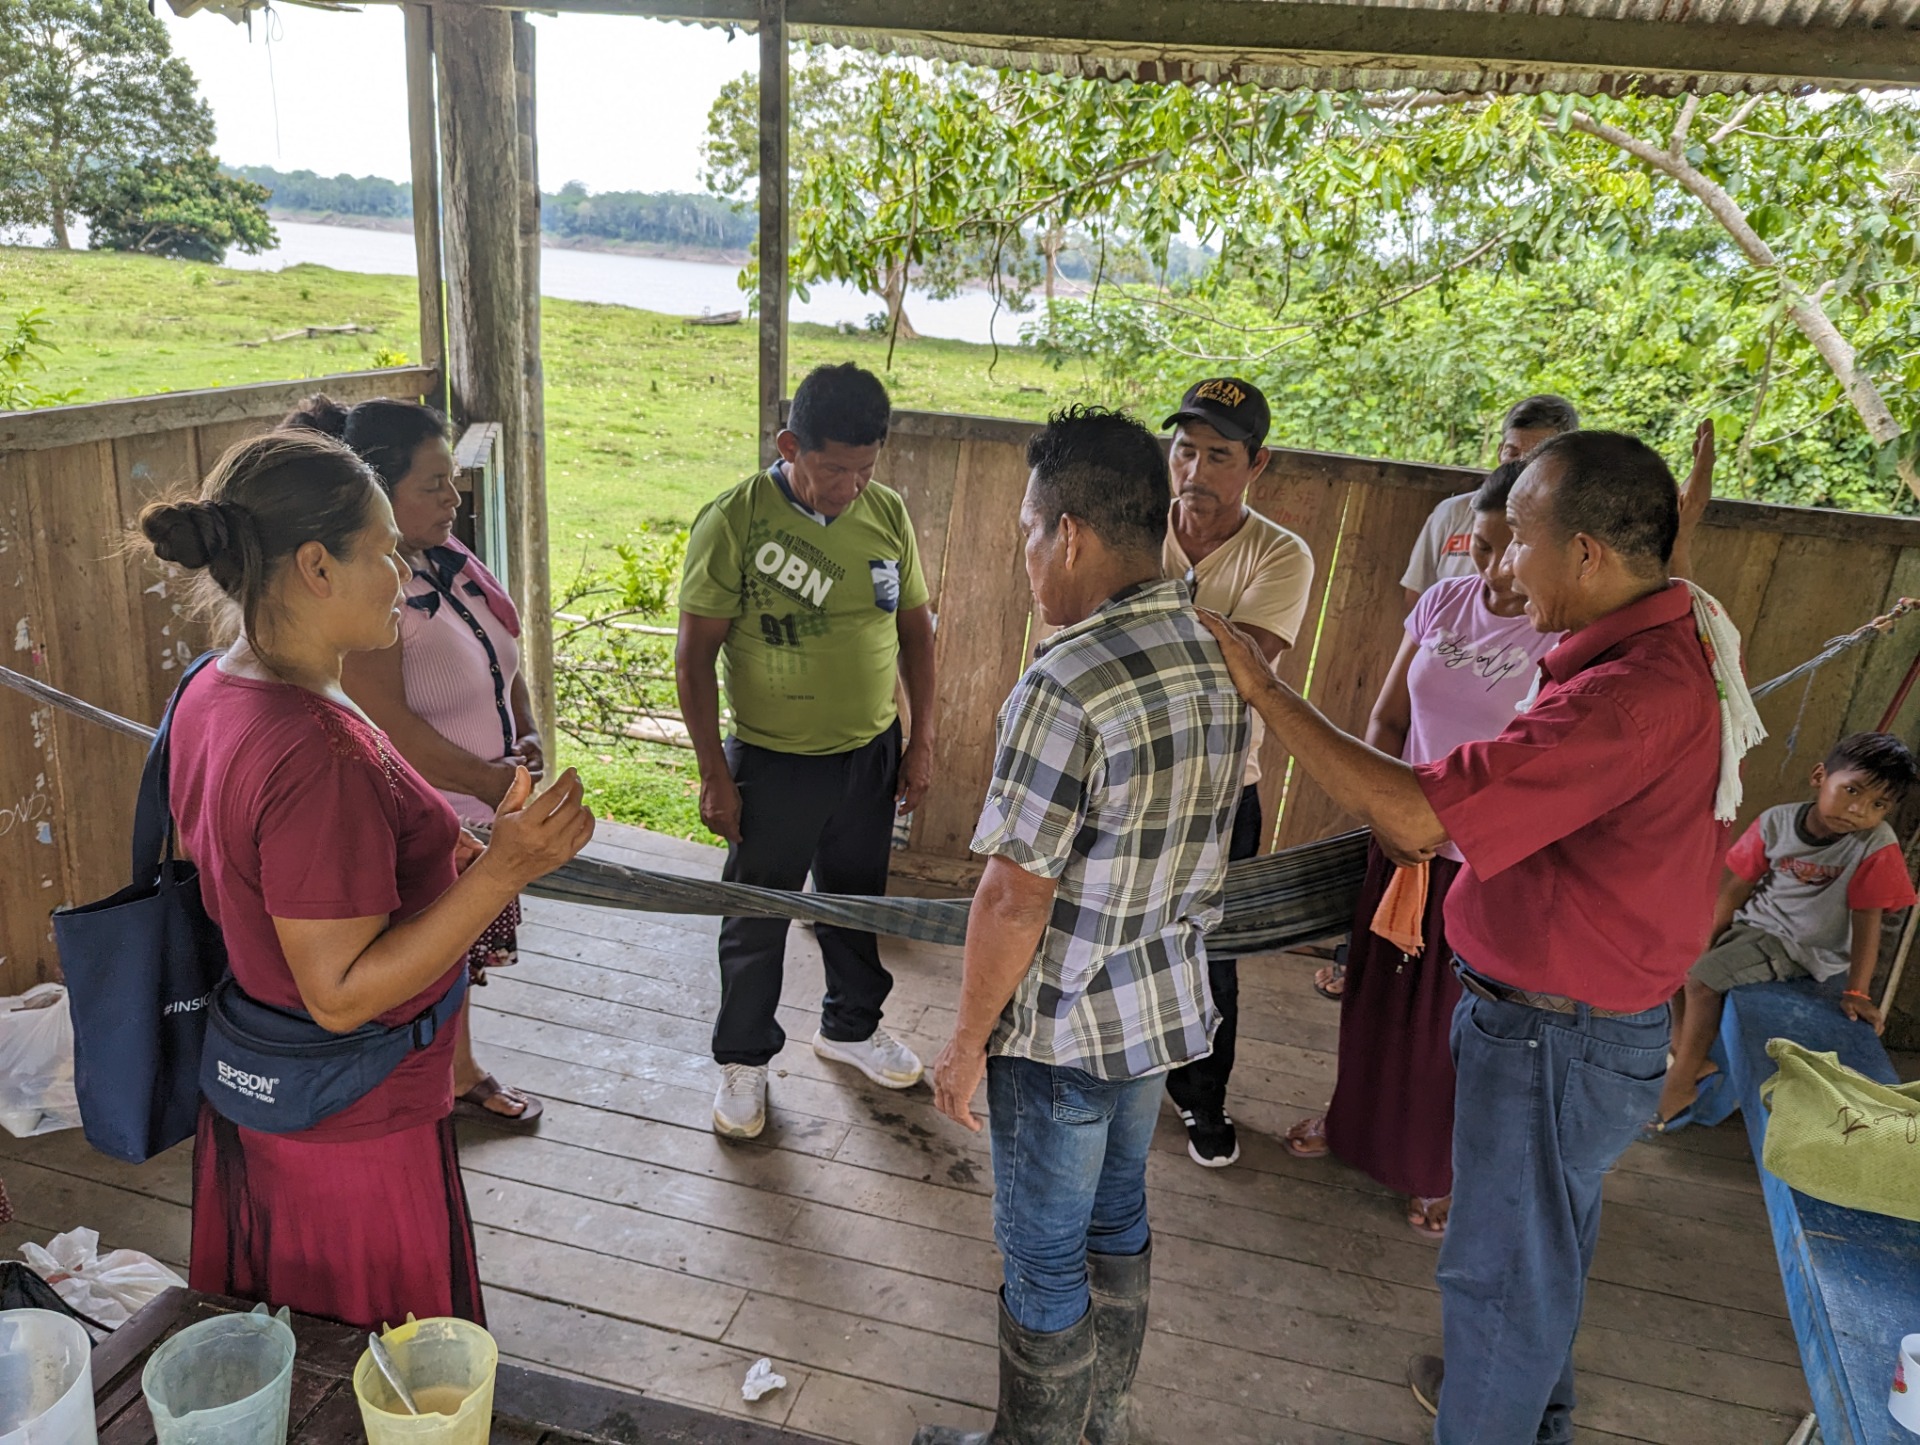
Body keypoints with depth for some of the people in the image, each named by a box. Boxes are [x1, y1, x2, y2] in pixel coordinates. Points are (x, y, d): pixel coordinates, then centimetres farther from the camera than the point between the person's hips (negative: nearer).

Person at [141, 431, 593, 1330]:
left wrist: (439, 862, 10)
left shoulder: (214, 692, -1)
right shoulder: (314, 752, -32)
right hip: (353, 1124, -9)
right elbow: (340, 995, -28)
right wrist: (499, 874, -33)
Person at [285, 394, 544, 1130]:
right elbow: (387, 723, -30)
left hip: (474, 815, 9)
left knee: (459, 958, 26)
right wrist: (489, 780, -23)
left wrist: (524, 735, -2)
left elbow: (502, 656, 12)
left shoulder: (444, 556, 1)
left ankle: (462, 1075, 48)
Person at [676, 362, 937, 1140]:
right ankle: (743, 1058, 34)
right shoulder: (732, 522, -18)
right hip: (774, 762, -4)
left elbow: (915, 628, 6)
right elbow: (694, 658, -13)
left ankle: (851, 1024, 46)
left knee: (857, 901, 22)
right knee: (756, 923, 12)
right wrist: (715, 775, -13)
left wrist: (922, 739, 4)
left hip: (872, 753, 4)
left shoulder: (888, 514, -4)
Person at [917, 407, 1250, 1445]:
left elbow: (1015, 897, -24)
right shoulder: (1220, 657, -1)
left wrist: (968, 1040, -12)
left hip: (1065, 1027, -8)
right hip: (1169, 1005, 8)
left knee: (1043, 1259, 13)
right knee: (1117, 1223, 26)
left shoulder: (1067, 684, -27)